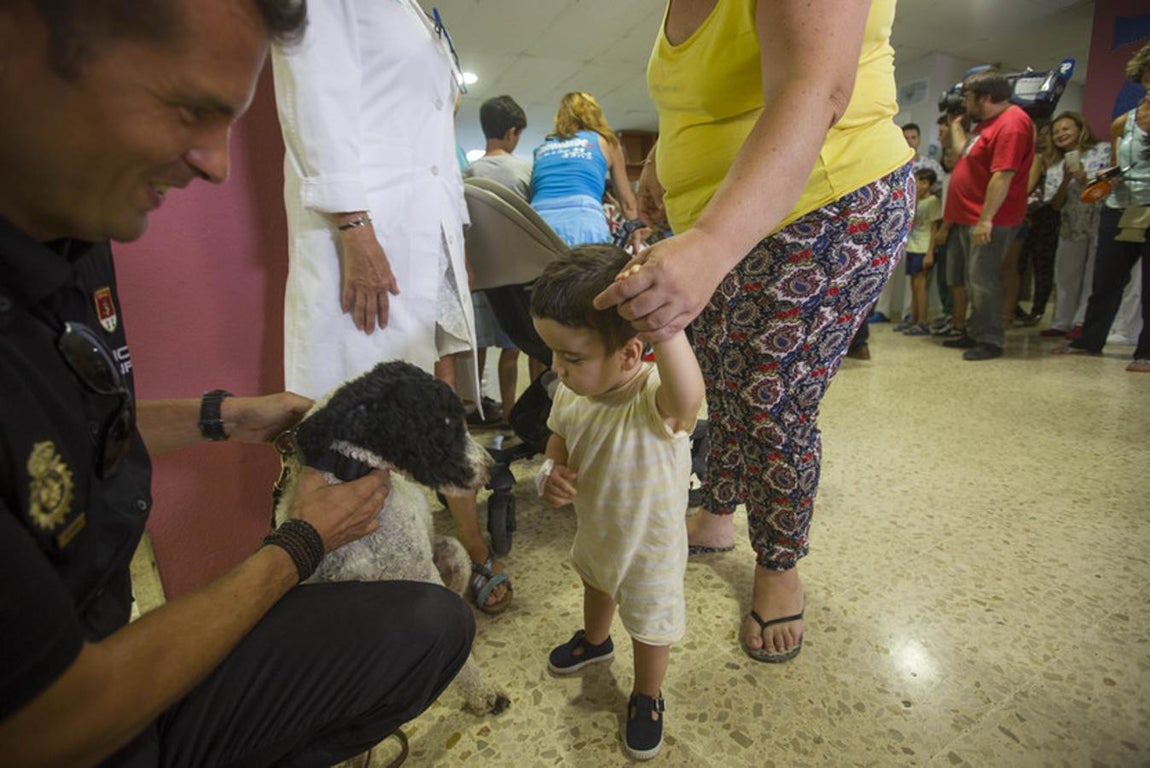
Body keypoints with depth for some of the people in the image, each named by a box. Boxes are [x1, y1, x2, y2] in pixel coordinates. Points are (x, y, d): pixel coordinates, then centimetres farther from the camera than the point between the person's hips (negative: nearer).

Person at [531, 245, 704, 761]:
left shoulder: (658, 399, -40)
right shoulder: (572, 394, -20)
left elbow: (689, 397, -64)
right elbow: (559, 440, 0)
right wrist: (552, 472, -20)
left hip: (650, 548, -6)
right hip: (594, 530, 7)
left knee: (650, 626, 21)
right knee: (595, 584, 36)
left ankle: (647, 697, 53)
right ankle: (595, 641, 71)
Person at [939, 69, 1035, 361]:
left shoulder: (1011, 123, -15)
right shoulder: (990, 121, 18)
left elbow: (1003, 175, -22)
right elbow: (963, 150, 28)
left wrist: (985, 219, -25)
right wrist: (955, 123, 27)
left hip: (989, 221, -11)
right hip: (967, 218, 11)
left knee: (982, 281, -9)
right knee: (969, 280, 14)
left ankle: (990, 341, -1)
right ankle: (974, 334, 24)